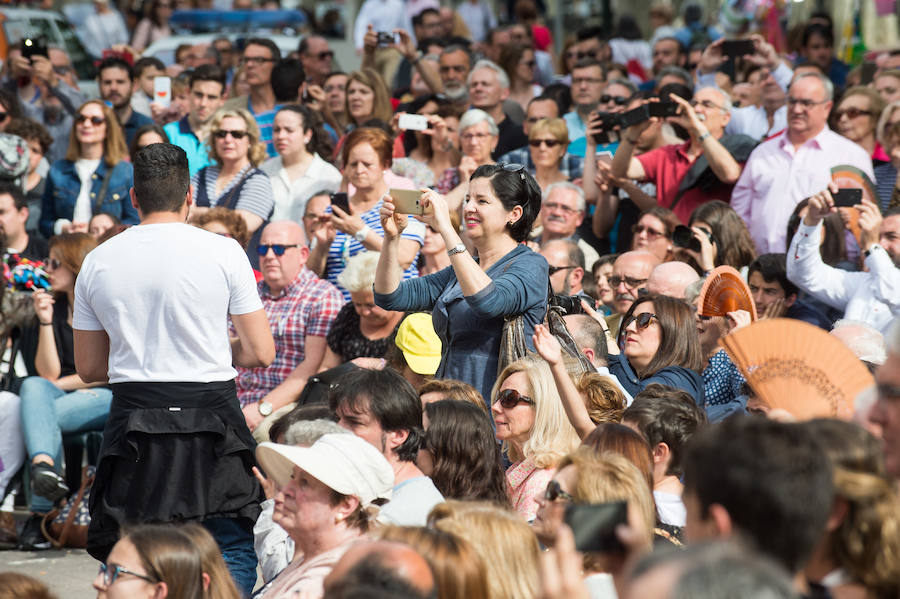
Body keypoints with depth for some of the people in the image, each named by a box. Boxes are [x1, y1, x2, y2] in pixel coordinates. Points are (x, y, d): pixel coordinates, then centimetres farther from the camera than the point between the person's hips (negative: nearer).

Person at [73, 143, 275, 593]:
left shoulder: (97, 261, 5)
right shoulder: (223, 252, -4)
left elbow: (88, 367, 13)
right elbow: (260, 353, -1)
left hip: (133, 418, 2)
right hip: (210, 416, -2)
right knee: (231, 552, 4)